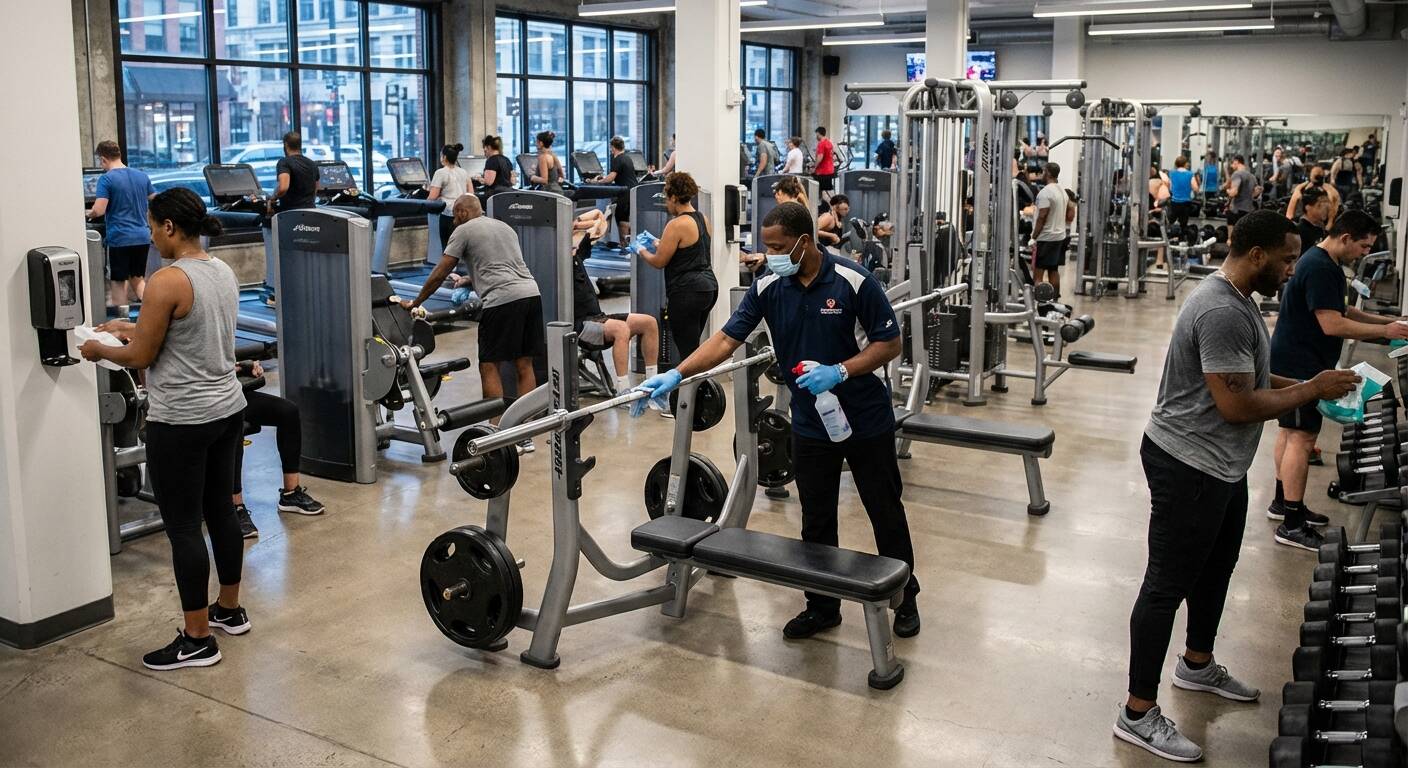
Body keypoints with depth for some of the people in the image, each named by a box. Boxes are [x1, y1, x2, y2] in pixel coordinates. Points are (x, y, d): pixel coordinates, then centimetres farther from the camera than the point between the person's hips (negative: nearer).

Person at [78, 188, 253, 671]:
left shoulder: (167, 281, -19)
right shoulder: (223, 272, 7)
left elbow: (140, 357, -13)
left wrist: (98, 350, 6)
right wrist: (135, 328, 26)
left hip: (181, 421, -9)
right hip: (227, 409, 9)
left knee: (183, 527, 1)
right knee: (221, 511, 19)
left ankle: (198, 641, 9)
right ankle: (230, 610, 32)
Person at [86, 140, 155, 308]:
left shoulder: (106, 179, -10)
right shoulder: (142, 176, 6)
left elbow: (98, 211, -17)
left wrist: (88, 214, 4)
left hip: (119, 238, -5)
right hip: (142, 237, 5)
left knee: (118, 282, 7)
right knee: (138, 279, 16)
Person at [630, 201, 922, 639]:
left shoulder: (853, 281, -18)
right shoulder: (768, 288, -5)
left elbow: (889, 343, -12)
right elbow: (727, 338, -8)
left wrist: (840, 371, -25)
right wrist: (675, 376, -19)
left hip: (866, 420, -3)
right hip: (810, 424, 4)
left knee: (886, 512, 10)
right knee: (816, 521, 10)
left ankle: (905, 598, 28)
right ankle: (822, 606, 25)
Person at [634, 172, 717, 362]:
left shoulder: (677, 225, -15)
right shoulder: (704, 219, 11)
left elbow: (659, 262, -10)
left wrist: (642, 251, 9)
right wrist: (659, 244, 29)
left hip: (687, 291, -9)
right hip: (708, 285, 9)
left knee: (687, 349, -5)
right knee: (692, 345, 16)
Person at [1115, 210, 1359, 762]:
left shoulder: (1236, 301, 10)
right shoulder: (1223, 313, -25)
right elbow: (1238, 405, -27)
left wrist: (1306, 384, 7)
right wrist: (1313, 391, -16)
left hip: (1220, 465, 11)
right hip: (1188, 468, -11)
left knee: (1215, 568, 25)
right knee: (1168, 585, -4)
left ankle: (1197, 666, 46)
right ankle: (1138, 714, 5)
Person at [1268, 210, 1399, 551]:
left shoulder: (1325, 263, 13)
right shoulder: (1319, 268, -21)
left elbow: (1341, 310, 21)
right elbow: (1332, 324, -25)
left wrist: (1385, 319, 10)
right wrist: (1385, 331, -18)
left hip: (1294, 362, 11)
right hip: (1299, 365, -11)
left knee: (1291, 432, 18)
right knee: (1302, 438, -9)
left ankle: (1284, 503, 29)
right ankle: (1292, 526, -7)